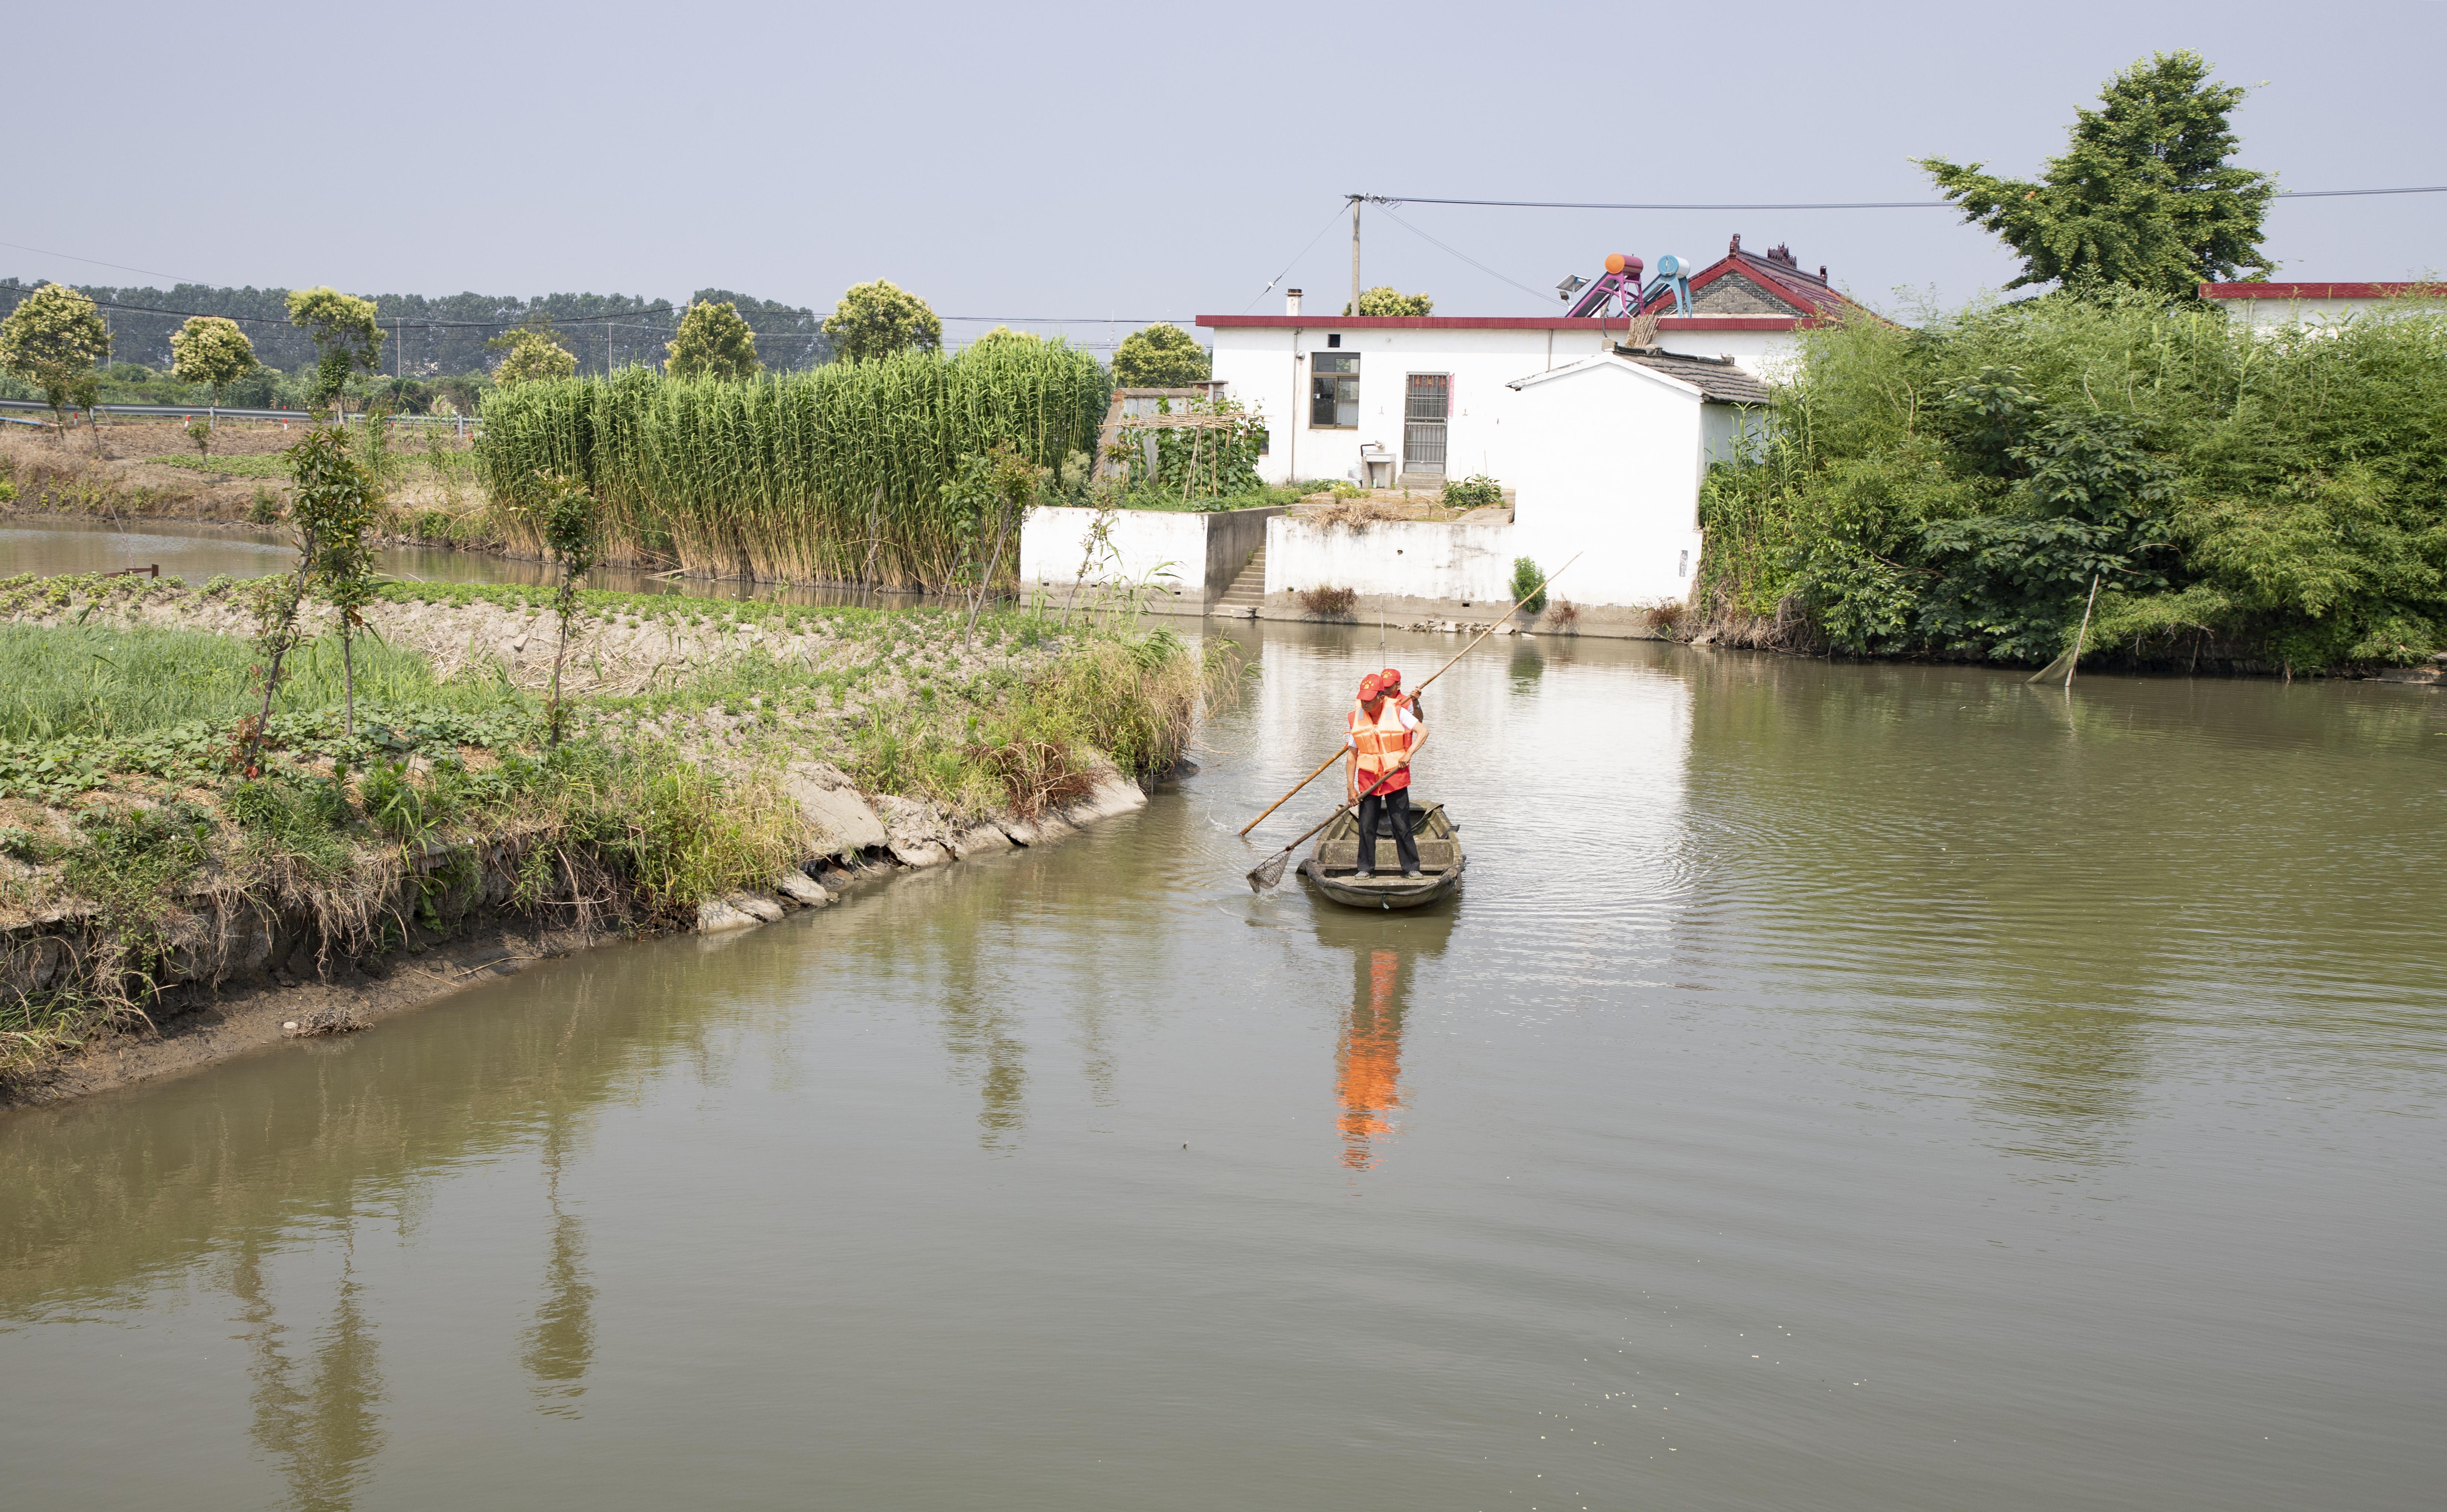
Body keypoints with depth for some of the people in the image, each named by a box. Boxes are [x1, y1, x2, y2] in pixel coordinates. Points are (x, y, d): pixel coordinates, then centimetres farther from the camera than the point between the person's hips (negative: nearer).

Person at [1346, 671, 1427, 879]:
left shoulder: (1397, 711, -7)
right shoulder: (1357, 718, 0)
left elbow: (1423, 731, -11)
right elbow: (1352, 755, 4)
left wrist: (1409, 754, -27)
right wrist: (1350, 787, 0)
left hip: (1396, 778, -2)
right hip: (1368, 779, 2)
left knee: (1402, 825, -1)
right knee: (1366, 826, 2)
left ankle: (1411, 868, 10)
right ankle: (1366, 868, 14)